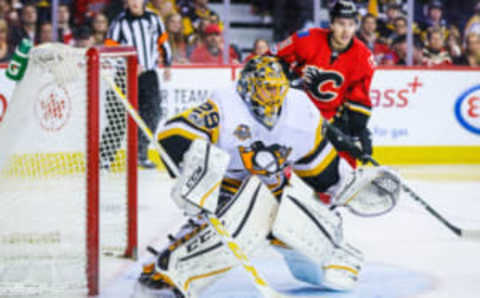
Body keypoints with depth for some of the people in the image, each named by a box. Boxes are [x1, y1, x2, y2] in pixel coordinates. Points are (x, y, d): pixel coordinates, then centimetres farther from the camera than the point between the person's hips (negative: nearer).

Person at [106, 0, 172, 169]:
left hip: (149, 74, 4)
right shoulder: (120, 22, -6)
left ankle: (141, 154, 13)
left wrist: (167, 65, 23)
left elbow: (163, 41, 20)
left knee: (152, 114, 1)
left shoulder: (153, 19, 7)